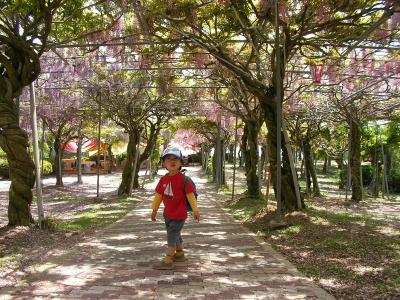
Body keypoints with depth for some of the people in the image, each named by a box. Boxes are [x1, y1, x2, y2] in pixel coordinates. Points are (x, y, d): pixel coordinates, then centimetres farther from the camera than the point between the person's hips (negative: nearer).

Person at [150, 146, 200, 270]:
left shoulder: (183, 179, -16)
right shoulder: (163, 179, 1)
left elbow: (190, 195, -14)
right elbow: (158, 195, 10)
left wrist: (195, 210, -14)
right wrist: (154, 210, 15)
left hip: (179, 214, -7)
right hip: (168, 214, 7)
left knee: (172, 235, -6)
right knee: (175, 234, 20)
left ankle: (167, 261, 0)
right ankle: (180, 254, 38)